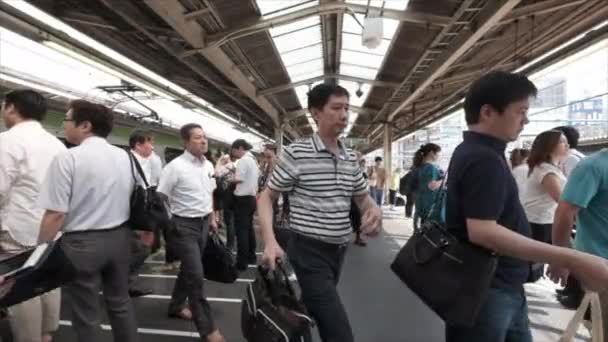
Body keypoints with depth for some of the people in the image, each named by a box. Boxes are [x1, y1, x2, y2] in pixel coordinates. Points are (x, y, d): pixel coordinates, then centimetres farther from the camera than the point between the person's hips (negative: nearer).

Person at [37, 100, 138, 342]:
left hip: (81, 242, -6)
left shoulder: (68, 158, -16)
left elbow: (56, 214, -18)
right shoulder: (124, 156, 4)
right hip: (119, 237, 6)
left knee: (87, 316, 10)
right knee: (120, 302, 21)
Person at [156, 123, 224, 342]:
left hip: (203, 223, 7)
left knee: (189, 270, 19)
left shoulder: (208, 165, 7)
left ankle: (176, 306, 41)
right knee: (196, 275, -7)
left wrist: (212, 218, 18)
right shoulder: (175, 166, -15)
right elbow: (160, 198, -12)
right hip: (184, 225, -7)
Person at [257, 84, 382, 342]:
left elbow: (362, 197, 18)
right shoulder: (296, 153, -12)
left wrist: (375, 210, -7)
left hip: (339, 250, 7)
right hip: (308, 251, -7)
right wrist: (270, 242, -21)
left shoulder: (351, 159, 6)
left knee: (310, 309, 25)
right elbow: (266, 197, -7)